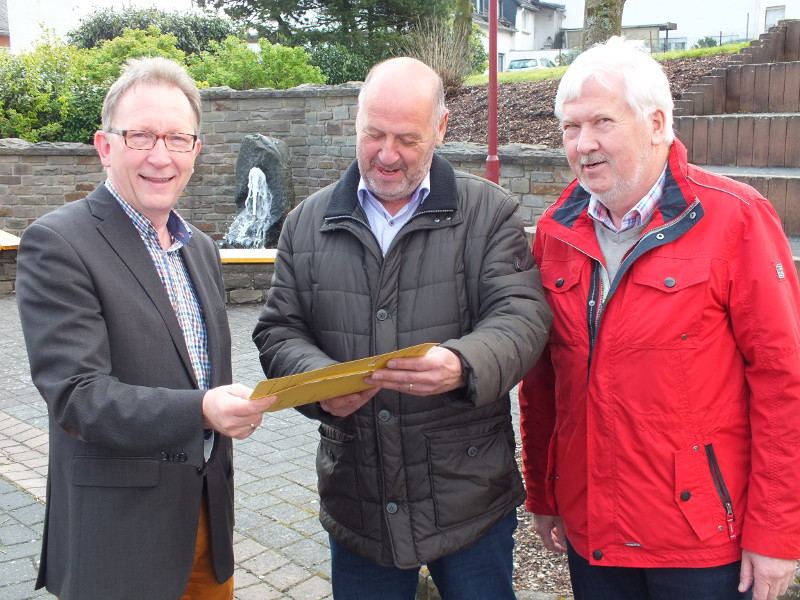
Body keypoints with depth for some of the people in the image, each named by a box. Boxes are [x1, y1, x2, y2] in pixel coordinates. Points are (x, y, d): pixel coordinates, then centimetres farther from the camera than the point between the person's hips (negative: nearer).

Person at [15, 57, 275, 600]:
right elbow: (77, 396, -21)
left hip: (206, 514, 7)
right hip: (119, 534, -6)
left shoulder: (201, 249, 10)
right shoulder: (57, 244, -14)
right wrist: (202, 411, -33)